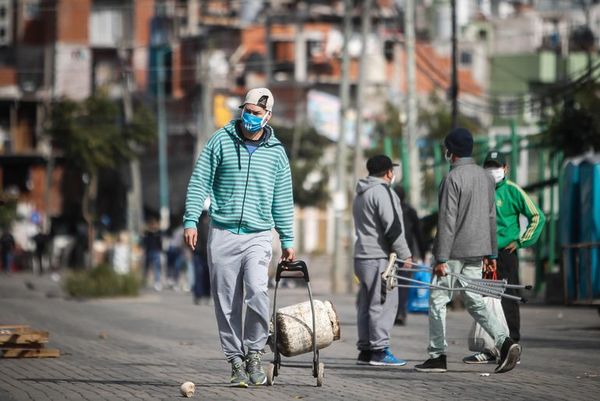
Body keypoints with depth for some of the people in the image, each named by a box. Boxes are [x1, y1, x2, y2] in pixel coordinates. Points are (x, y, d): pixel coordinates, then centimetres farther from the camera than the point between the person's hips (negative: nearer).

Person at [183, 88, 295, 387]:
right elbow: (200, 182, 4)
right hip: (222, 234, 0)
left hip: (258, 236, 0)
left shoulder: (275, 152, 9)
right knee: (227, 303, 0)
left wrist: (287, 240, 15)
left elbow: (282, 200, 16)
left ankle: (253, 354, -4)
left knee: (257, 291, -20)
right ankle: (236, 362, 9)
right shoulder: (221, 141, 4)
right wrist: (191, 220, -6)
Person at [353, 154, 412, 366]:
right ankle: (379, 350, -11)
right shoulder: (382, 192, -10)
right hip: (379, 257, -10)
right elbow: (393, 227, -16)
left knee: (366, 305, 11)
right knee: (383, 303, -8)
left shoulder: (360, 195, 21)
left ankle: (365, 349, 13)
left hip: (362, 256, 10)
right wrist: (405, 254, -9)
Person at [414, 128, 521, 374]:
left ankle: (437, 355, 5)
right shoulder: (485, 177, 11)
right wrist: (491, 253, 19)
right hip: (477, 252, 7)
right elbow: (491, 217, 15)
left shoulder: (452, 179, -14)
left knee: (438, 300, 4)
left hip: (454, 252, -7)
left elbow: (447, 221, -17)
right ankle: (504, 342, -8)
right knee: (474, 301, 10)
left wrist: (441, 258, -17)